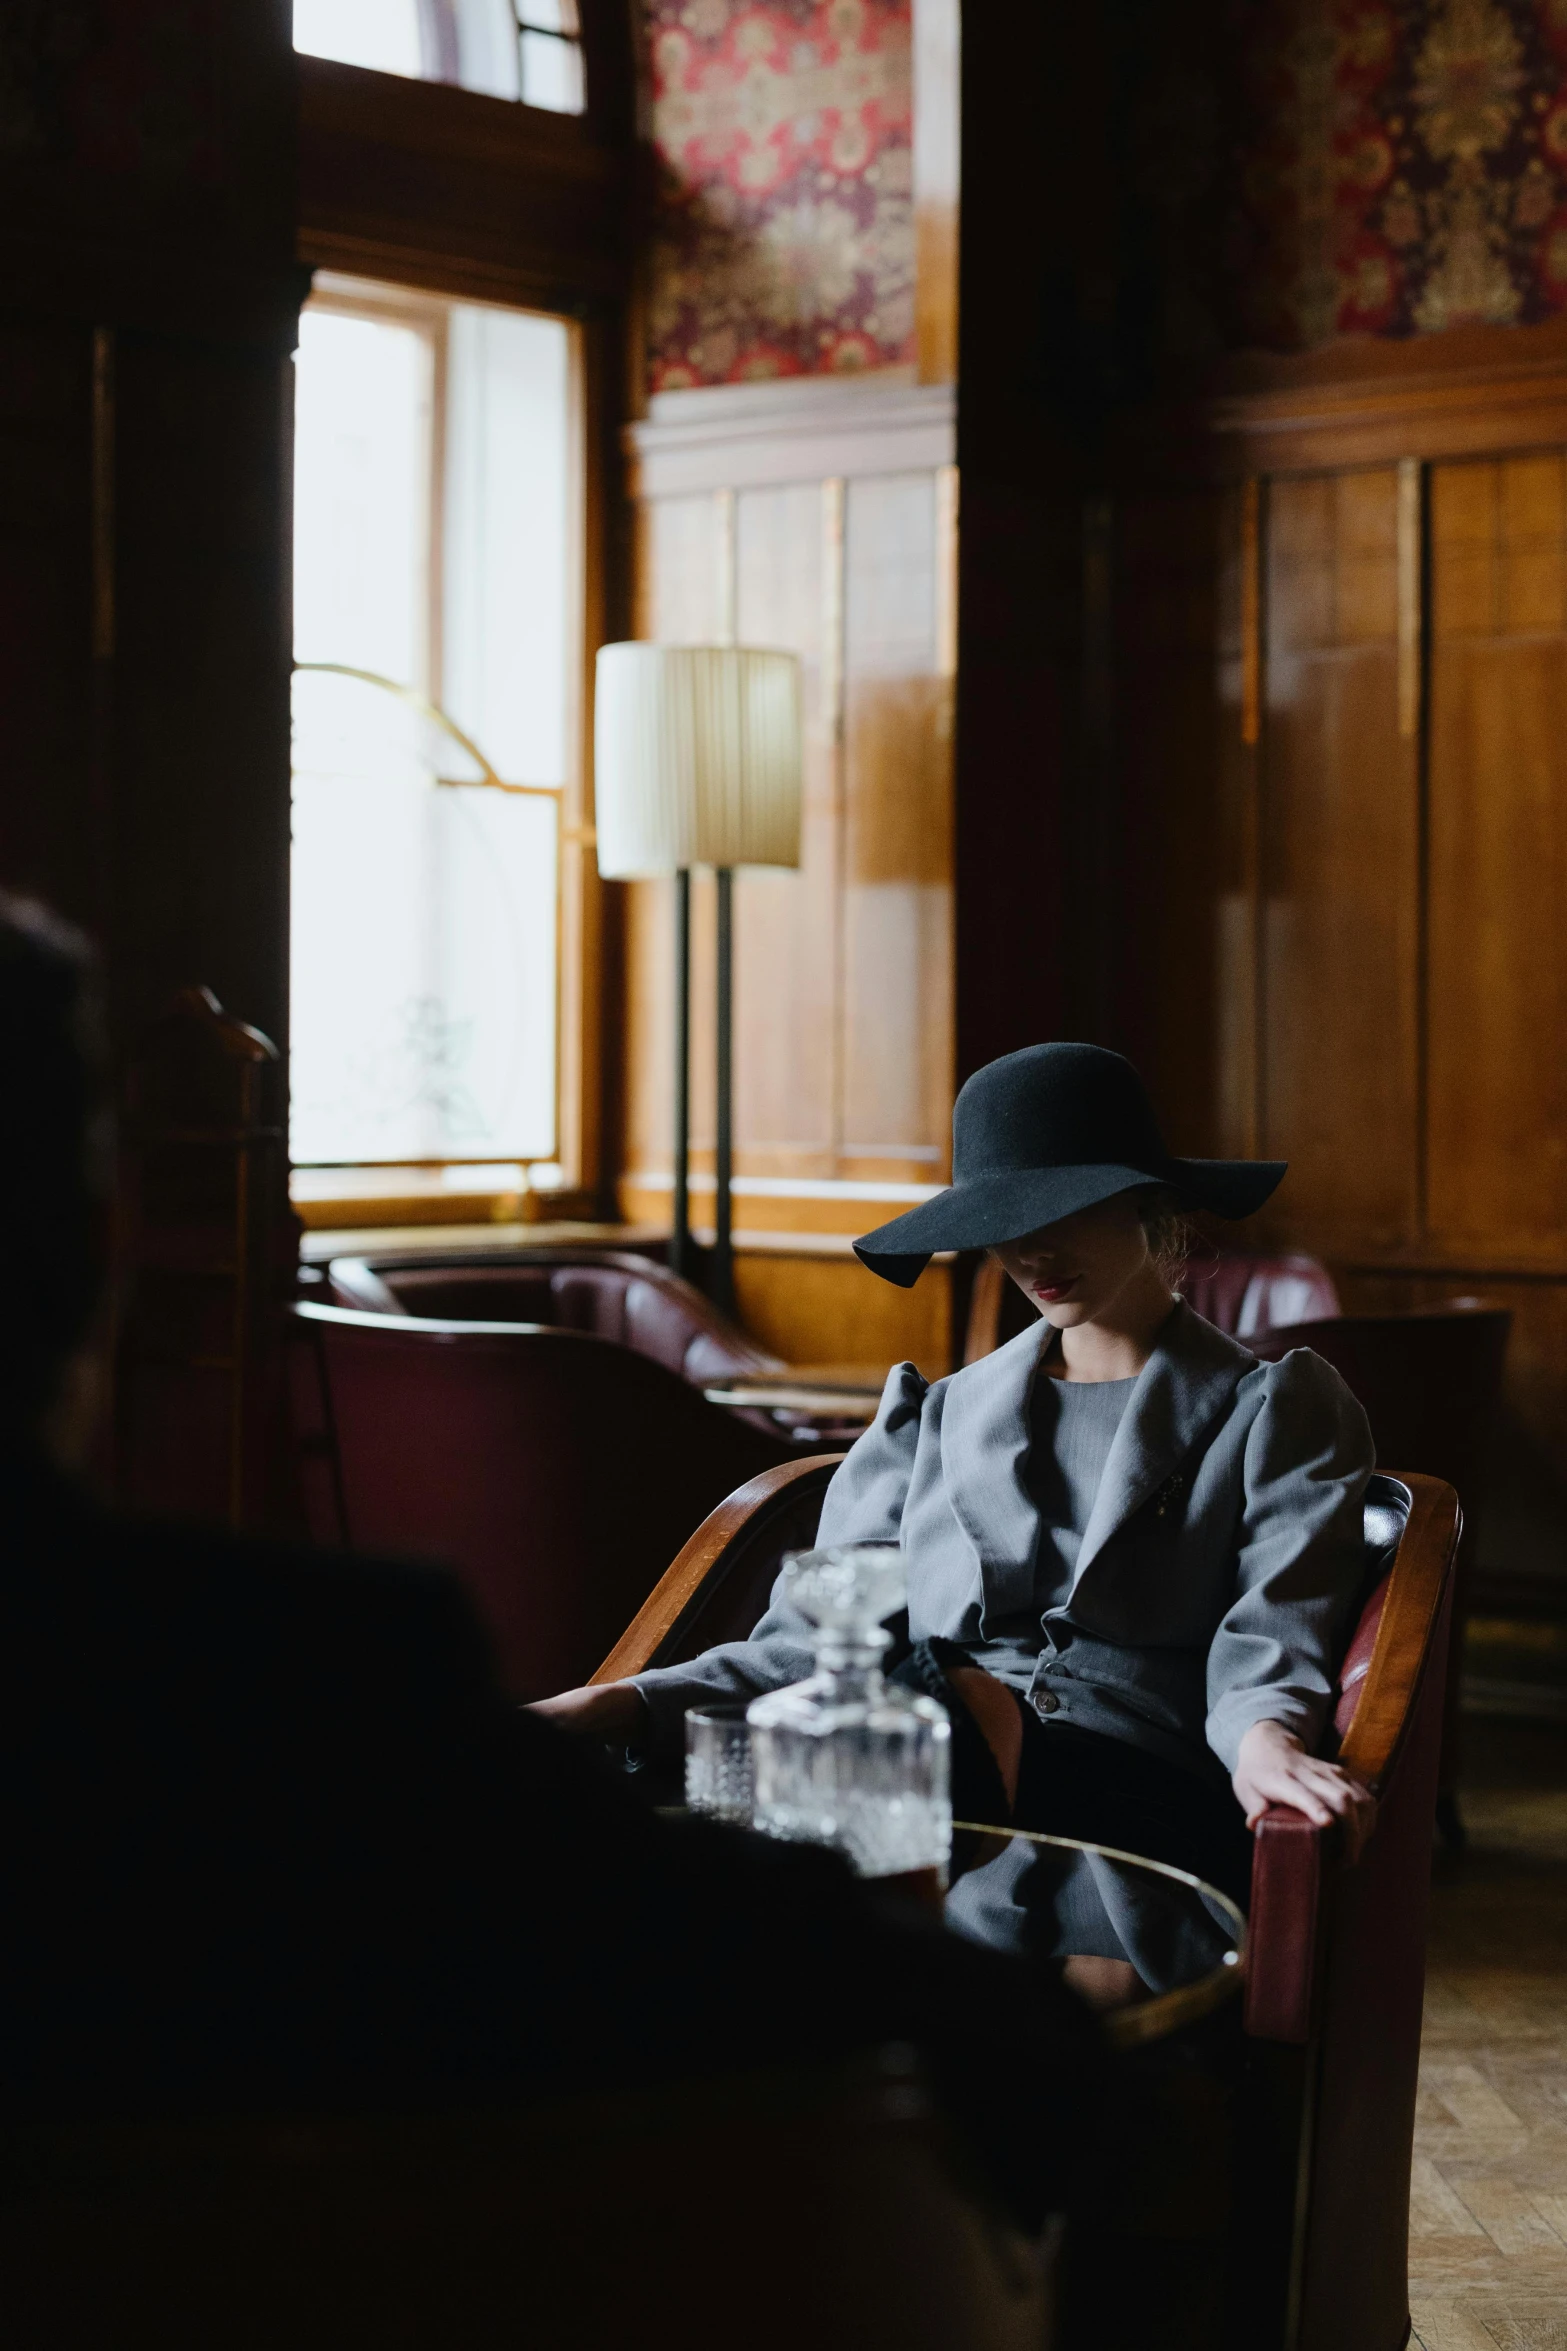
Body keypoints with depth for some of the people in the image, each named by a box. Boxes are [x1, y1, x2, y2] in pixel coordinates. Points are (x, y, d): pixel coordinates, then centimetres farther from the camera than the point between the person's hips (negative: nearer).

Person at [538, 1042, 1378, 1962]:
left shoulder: (1280, 1409, 19)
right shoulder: (935, 1417, 29)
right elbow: (816, 1642, 18)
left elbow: (1270, 1645, 3)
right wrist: (622, 1706, -1)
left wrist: (1264, 1743, -23)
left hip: (1134, 1790, -2)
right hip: (923, 1765, 2)